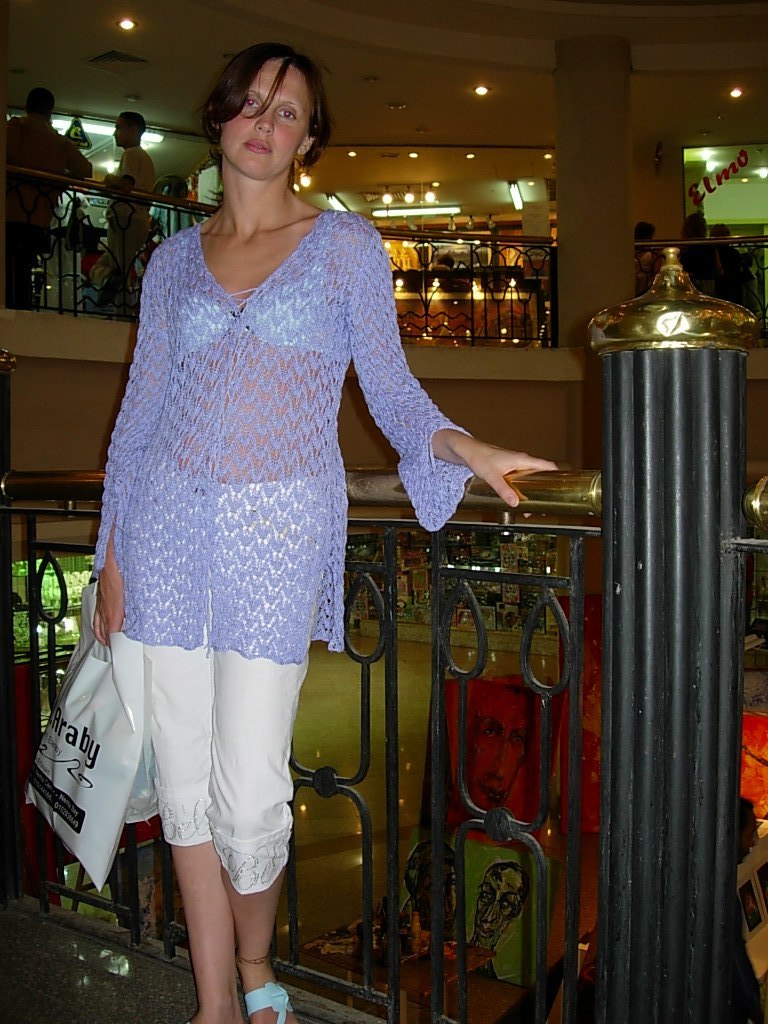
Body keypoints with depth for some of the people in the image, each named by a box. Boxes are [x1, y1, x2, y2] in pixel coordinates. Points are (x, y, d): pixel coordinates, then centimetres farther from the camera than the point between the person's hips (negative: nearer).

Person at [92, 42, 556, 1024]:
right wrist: (114, 548, 10)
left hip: (278, 532, -3)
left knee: (249, 793, -6)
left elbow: (389, 384, 4)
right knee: (185, 784, 6)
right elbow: (141, 407, 14)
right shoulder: (174, 259, 13)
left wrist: (456, 443, -17)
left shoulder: (347, 244, 6)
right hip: (171, 523, 3)